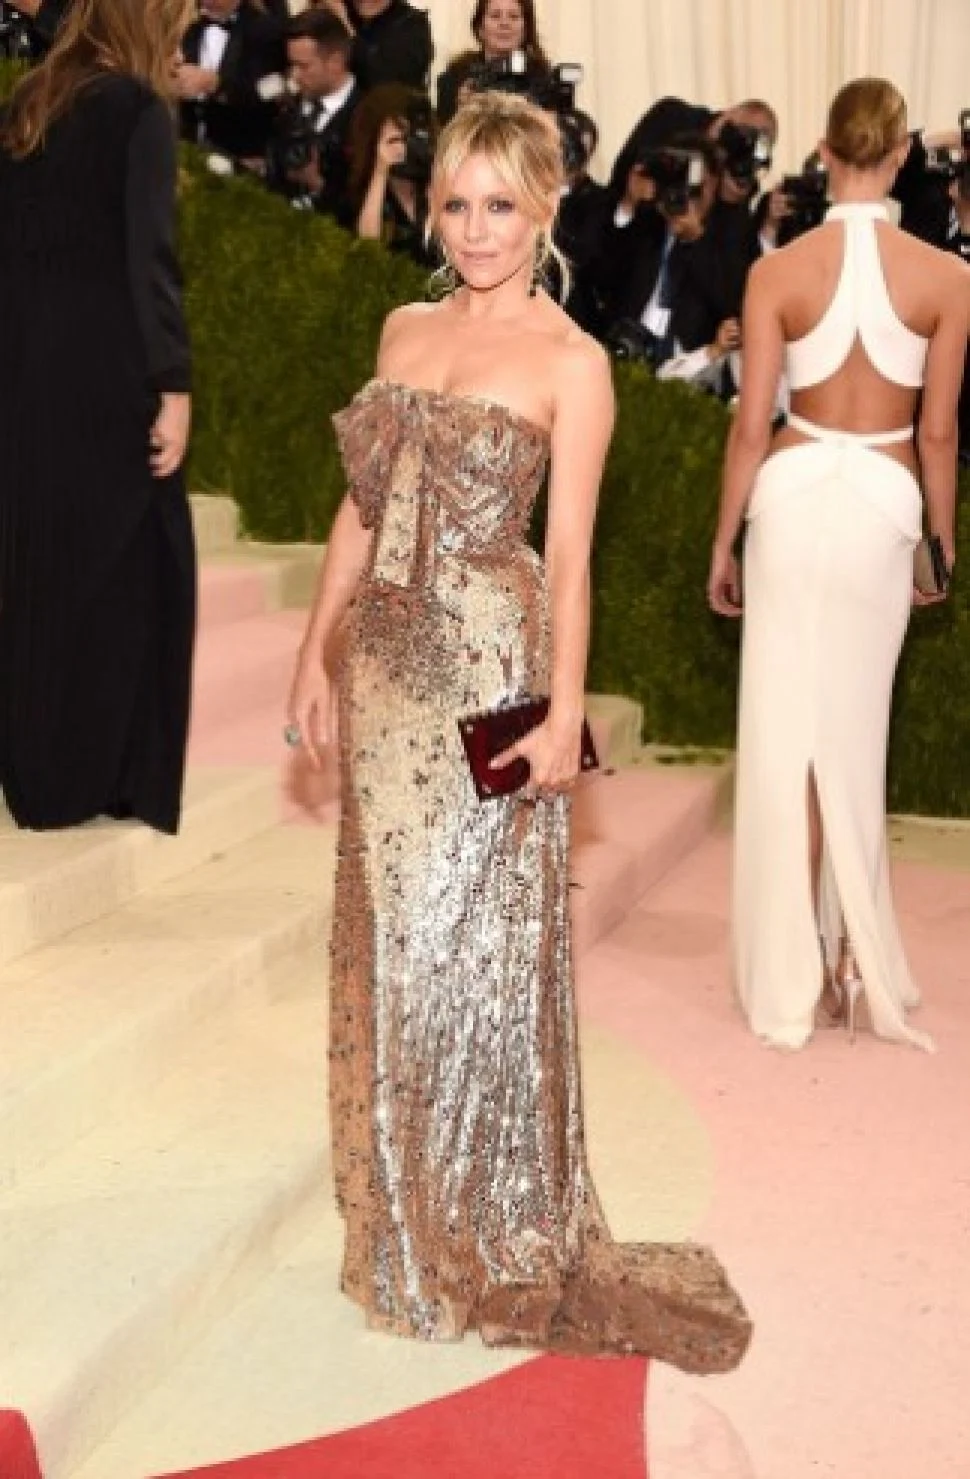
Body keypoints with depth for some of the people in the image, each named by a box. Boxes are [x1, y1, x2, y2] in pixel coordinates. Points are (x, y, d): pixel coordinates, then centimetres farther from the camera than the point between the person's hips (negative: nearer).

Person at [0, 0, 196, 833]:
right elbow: (148, 256, -17)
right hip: (106, 373, -7)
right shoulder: (138, 109, -8)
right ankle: (111, 776, 8)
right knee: (127, 567, 3)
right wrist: (173, 387, -19)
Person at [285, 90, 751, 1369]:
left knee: (479, 939, 1)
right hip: (388, 664, 6)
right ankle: (404, 1206, 30)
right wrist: (320, 651, 10)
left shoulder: (571, 363, -7)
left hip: (490, 669, -6)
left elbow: (570, 552, -10)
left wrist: (563, 712, -13)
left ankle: (498, 1228, 18)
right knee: (389, 929, 13)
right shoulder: (406, 329, 11)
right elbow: (362, 508, 13)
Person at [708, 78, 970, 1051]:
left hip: (793, 495, -1)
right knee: (855, 730, 14)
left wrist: (723, 540, 6)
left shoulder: (778, 272, -7)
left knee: (789, 732, 7)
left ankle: (798, 974, 13)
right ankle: (853, 957, 20)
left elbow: (751, 425, -5)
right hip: (883, 503, 1)